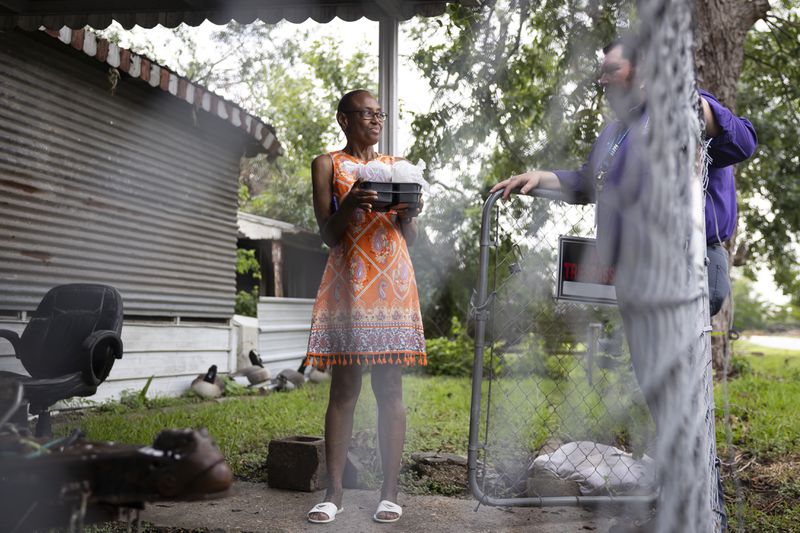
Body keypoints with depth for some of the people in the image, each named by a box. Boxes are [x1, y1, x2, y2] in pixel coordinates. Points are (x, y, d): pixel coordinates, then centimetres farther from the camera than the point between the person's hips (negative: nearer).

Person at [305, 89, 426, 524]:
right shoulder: (328, 165, 10)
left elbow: (410, 239, 15)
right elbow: (328, 234, 2)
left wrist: (408, 215, -7)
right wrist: (350, 204, -17)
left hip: (392, 284, 2)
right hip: (347, 285, -2)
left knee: (389, 388, -2)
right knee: (343, 388, -2)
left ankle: (390, 492, 2)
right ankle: (333, 492, 3)